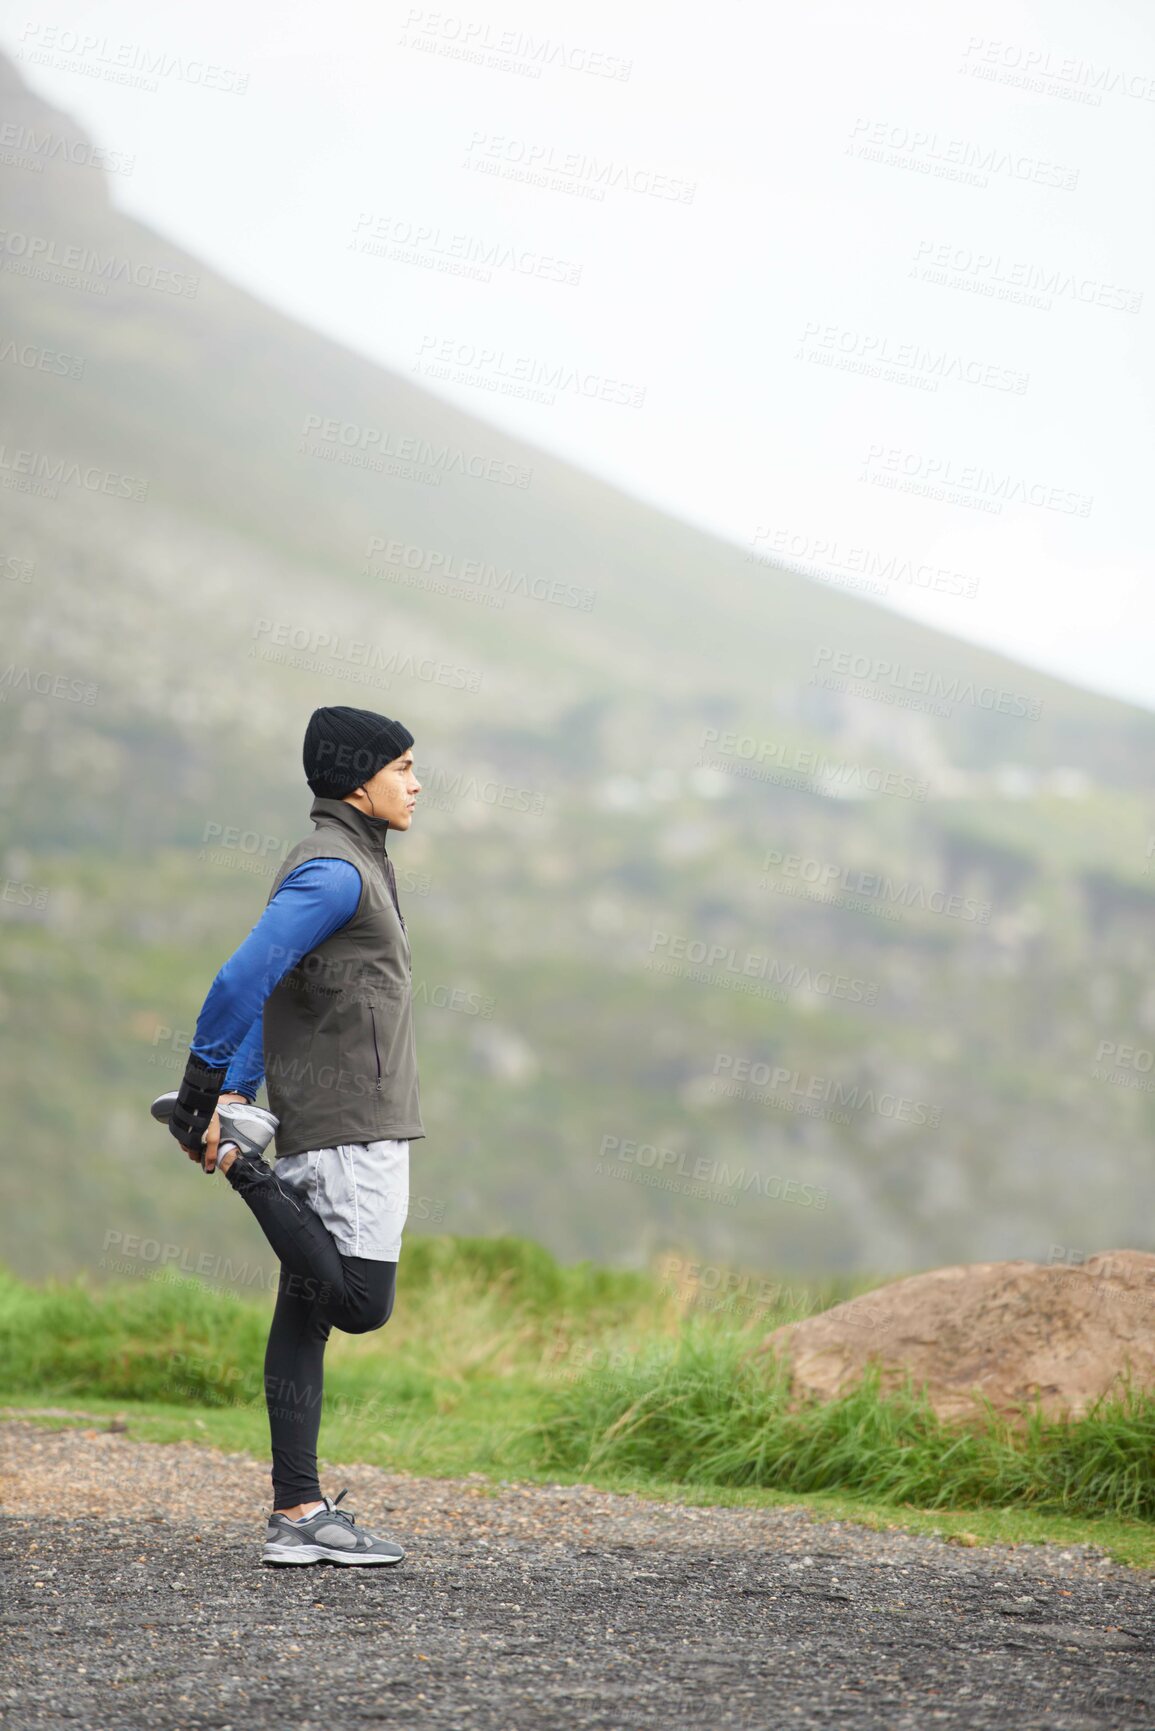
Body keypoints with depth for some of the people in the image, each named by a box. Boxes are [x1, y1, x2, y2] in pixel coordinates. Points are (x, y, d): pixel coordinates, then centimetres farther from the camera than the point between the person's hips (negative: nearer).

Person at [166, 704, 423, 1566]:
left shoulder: (350, 866, 19)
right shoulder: (333, 872, -13)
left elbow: (263, 990, 18)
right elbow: (243, 981, -22)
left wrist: (231, 1097, 8)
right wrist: (202, 1093, -14)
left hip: (321, 1129, 10)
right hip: (352, 1129, -10)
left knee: (306, 1316, 6)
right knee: (361, 1303, -10)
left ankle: (299, 1514, 5)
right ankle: (242, 1175, -1)